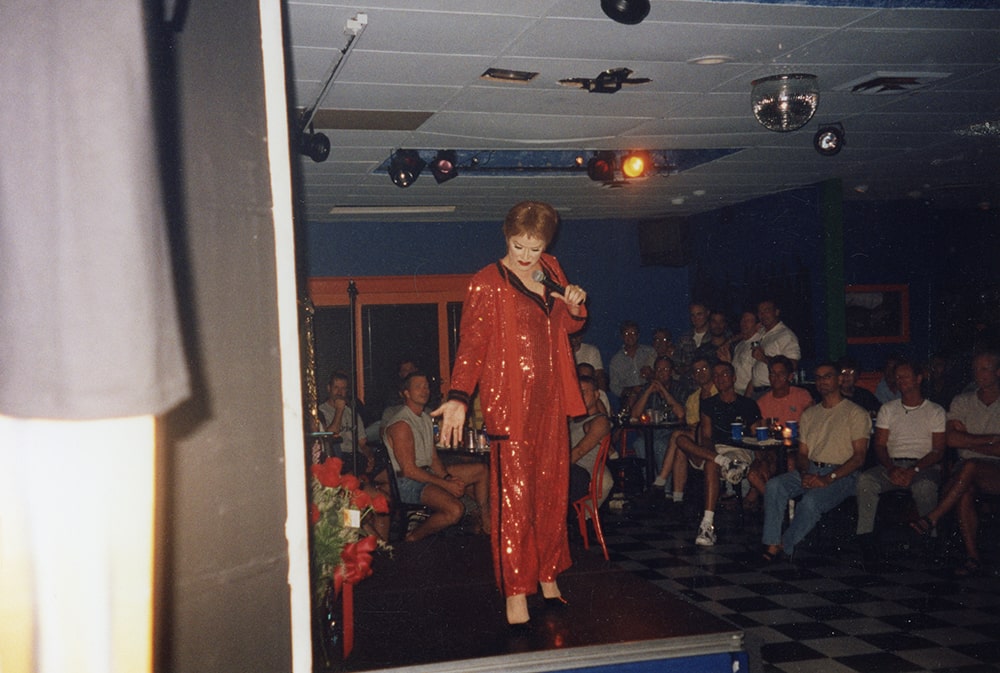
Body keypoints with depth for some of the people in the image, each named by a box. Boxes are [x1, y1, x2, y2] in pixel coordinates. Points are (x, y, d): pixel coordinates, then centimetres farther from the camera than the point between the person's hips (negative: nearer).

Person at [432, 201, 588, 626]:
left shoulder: (551, 270, 11)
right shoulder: (487, 284, -7)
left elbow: (567, 327, 21)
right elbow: (471, 345, -12)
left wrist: (575, 308, -1)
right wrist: (458, 397, -24)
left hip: (550, 398, 6)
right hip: (509, 400, -6)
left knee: (552, 491, 11)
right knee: (513, 496, -6)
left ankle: (548, 578, 25)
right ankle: (515, 595, 0)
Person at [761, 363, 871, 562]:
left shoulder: (856, 414, 3)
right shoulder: (809, 414, 21)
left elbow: (859, 456, -6)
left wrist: (829, 478, -18)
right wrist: (805, 473, -7)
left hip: (842, 475, -5)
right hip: (810, 470, 5)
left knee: (811, 501, -34)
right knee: (774, 485, -24)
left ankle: (785, 545, -15)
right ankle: (771, 544, -26)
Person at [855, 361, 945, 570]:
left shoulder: (935, 411, 11)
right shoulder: (888, 409, 19)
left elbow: (938, 450, 1)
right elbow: (879, 445, 11)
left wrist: (914, 470, -15)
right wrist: (892, 469, -10)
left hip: (924, 467, -2)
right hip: (892, 465, 3)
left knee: (924, 486, -39)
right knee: (865, 479, -30)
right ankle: (866, 540, -33)